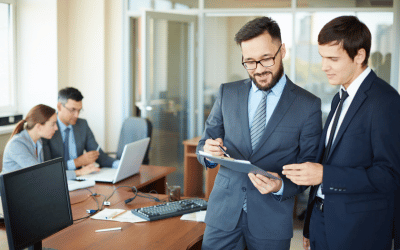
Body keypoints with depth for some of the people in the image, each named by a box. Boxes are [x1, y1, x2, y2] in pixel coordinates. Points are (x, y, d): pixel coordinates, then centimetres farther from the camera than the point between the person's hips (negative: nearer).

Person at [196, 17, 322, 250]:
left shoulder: (308, 105, -4)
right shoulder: (227, 93, 5)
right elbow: (205, 143, 8)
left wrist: (281, 186, -21)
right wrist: (208, 152, -16)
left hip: (272, 219, -2)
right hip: (223, 211, 2)